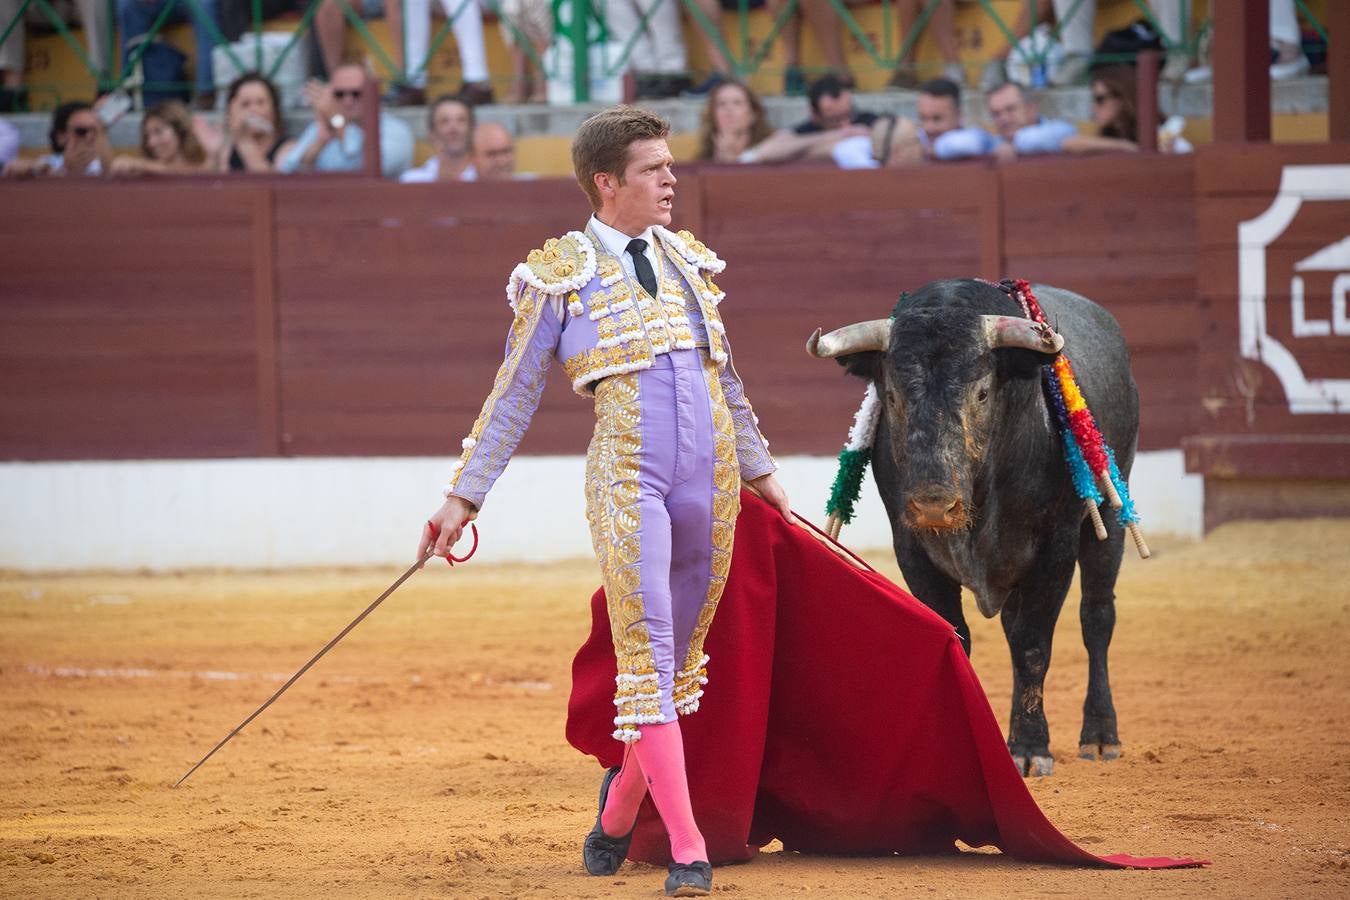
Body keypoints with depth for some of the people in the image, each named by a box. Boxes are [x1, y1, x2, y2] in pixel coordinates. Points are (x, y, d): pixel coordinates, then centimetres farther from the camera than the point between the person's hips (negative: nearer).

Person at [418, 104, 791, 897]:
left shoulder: (689, 261, 16)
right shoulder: (562, 275, 1)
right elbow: (514, 397, 4)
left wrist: (762, 471, 31)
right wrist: (463, 498, 1)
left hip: (712, 476, 5)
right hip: (628, 477, -5)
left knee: (682, 661, 10)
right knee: (648, 659, -11)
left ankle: (618, 818, 29)